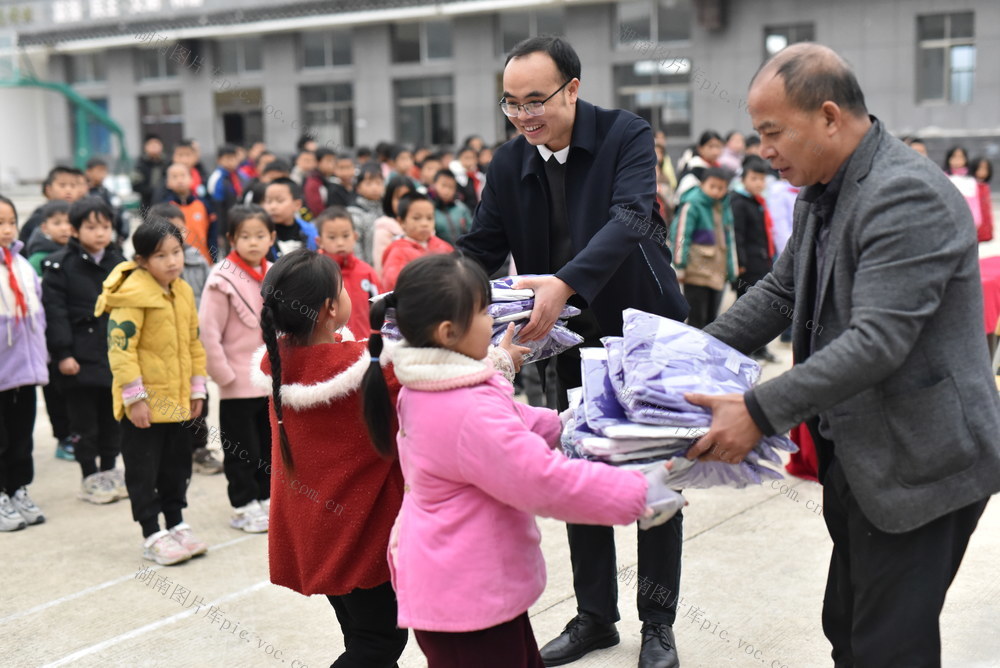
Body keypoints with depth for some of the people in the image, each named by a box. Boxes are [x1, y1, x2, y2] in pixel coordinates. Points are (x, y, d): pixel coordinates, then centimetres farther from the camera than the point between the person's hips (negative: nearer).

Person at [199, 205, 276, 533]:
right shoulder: (223, 279, -14)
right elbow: (208, 333, -15)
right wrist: (224, 375, -14)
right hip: (239, 383, -5)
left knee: (269, 444, 16)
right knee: (242, 449, 6)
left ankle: (266, 498, 30)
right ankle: (244, 506, 19)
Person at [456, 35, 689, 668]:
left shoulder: (628, 136, -17)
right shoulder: (508, 165, -2)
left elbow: (628, 220, -32)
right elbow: (480, 250, -3)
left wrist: (565, 284, -49)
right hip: (571, 346, 4)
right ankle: (595, 616, 28)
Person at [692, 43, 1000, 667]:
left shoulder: (907, 194, -22)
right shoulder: (821, 191, 8)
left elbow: (877, 341, -29)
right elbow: (782, 289, 16)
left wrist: (760, 412, -28)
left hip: (918, 463, -9)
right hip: (857, 455, 9)